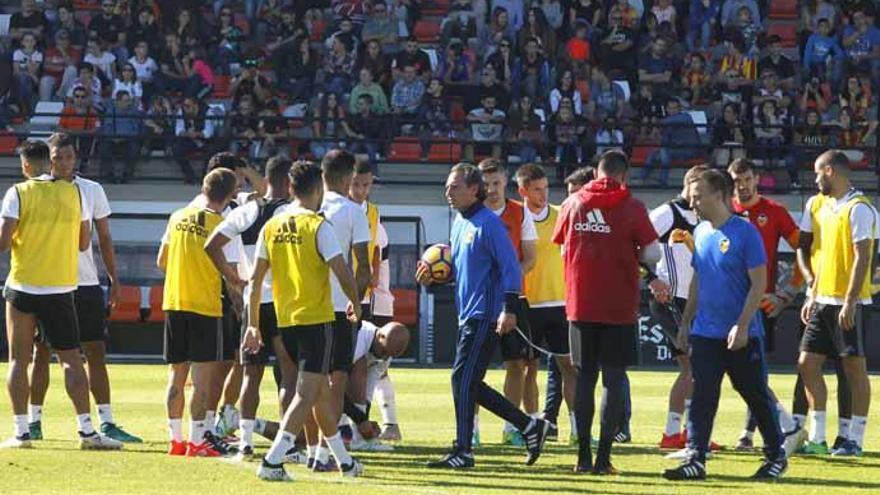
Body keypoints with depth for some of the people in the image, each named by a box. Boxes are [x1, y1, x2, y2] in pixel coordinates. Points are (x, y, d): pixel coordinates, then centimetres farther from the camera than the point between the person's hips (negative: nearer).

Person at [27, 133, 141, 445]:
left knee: (96, 352, -3)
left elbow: (104, 239, 11)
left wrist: (114, 279, 5)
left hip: (86, 282, 2)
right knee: (41, 352, 3)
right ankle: (34, 421, 10)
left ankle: (106, 422, -3)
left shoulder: (92, 191, 6)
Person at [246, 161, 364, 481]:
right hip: (317, 319, -7)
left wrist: (253, 325, 12)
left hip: (285, 321, 7)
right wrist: (355, 303, 4)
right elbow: (343, 274, -15)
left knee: (322, 390, 18)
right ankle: (272, 461, -19)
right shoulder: (318, 226, -11)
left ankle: (344, 461, 28)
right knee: (307, 393, -7)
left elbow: (255, 279, 7)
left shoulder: (271, 227, 6)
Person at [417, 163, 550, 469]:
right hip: (467, 315, 10)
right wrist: (431, 279, 7)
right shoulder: (459, 223, 15)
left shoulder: (488, 223, -11)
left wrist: (509, 309, -22)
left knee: (463, 379, -10)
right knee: (470, 385, 9)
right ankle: (530, 426, 17)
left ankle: (462, 452, -4)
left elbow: (511, 267, -15)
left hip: (485, 315, -10)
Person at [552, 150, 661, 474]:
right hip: (619, 308, -3)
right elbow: (653, 255, -9)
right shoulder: (631, 207, -5)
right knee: (614, 380, 2)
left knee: (584, 378, 10)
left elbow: (562, 249, 12)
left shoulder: (572, 204, 4)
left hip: (580, 305, 3)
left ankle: (583, 457, 8)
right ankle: (603, 458, -3)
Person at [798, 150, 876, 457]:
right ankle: (816, 437, 12)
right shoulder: (823, 206, 14)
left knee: (854, 367, -3)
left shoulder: (859, 209, -12)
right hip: (823, 301, 9)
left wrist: (849, 302, -21)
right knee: (807, 363, 6)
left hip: (847, 303, -9)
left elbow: (862, 258, -17)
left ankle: (855, 440, 2)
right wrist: (813, 296, 17)